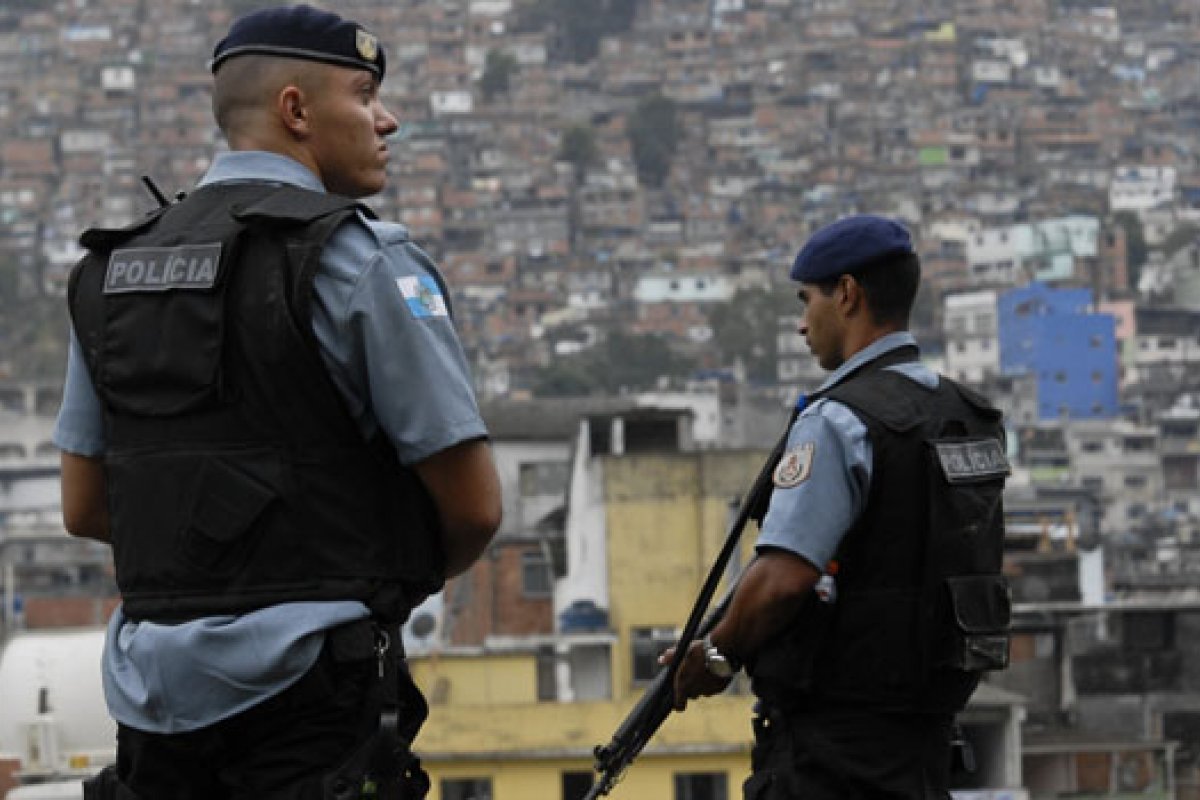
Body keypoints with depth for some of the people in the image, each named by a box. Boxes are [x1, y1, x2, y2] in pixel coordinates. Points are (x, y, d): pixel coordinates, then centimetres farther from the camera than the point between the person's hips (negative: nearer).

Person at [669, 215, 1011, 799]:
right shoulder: (965, 416, 13)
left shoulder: (838, 421, -15)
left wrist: (717, 656, -7)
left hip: (832, 744, -9)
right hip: (926, 736, 9)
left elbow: (782, 579, -24)